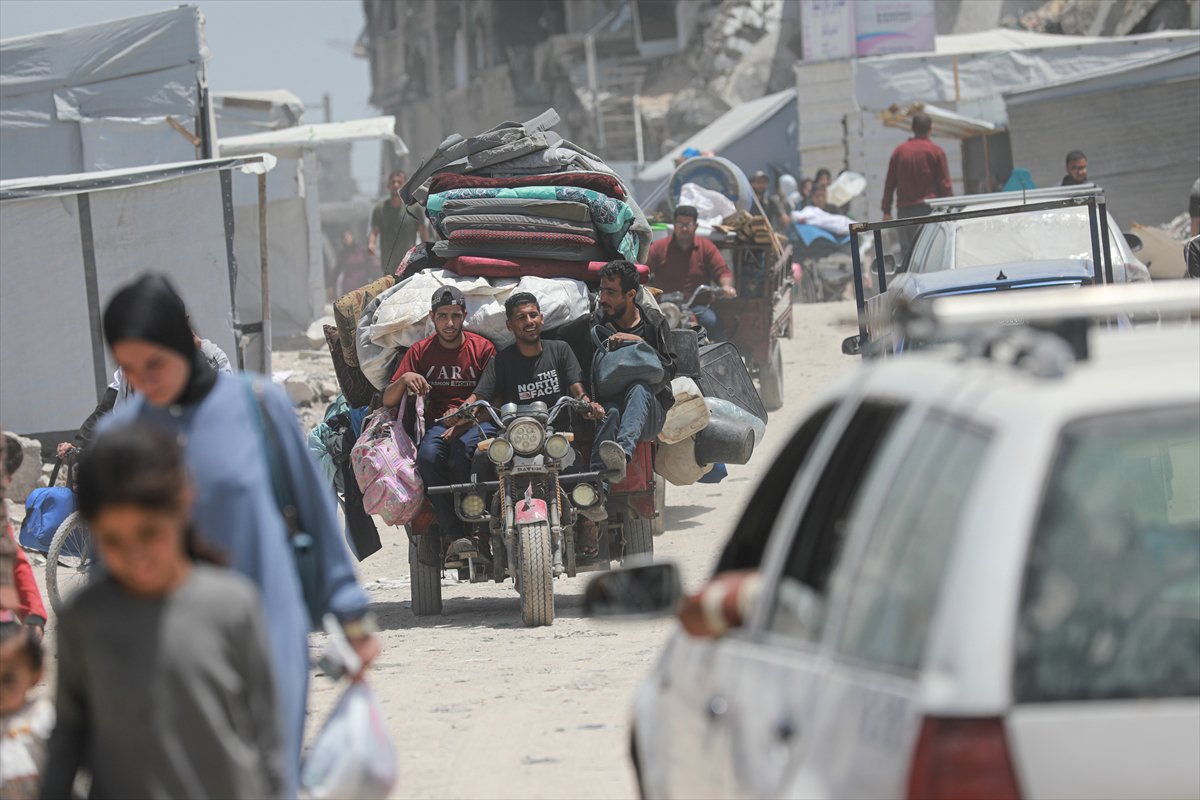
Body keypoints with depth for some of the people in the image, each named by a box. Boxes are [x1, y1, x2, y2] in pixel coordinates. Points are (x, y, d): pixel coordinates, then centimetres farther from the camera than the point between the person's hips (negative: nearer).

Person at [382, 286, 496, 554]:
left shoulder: (483, 348, 4)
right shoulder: (420, 351, 10)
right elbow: (388, 400, 7)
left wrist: (465, 420, -18)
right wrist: (404, 379, -15)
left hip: (478, 422, -2)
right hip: (438, 422, 2)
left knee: (462, 448, -37)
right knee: (428, 455, -33)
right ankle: (456, 536, -32)